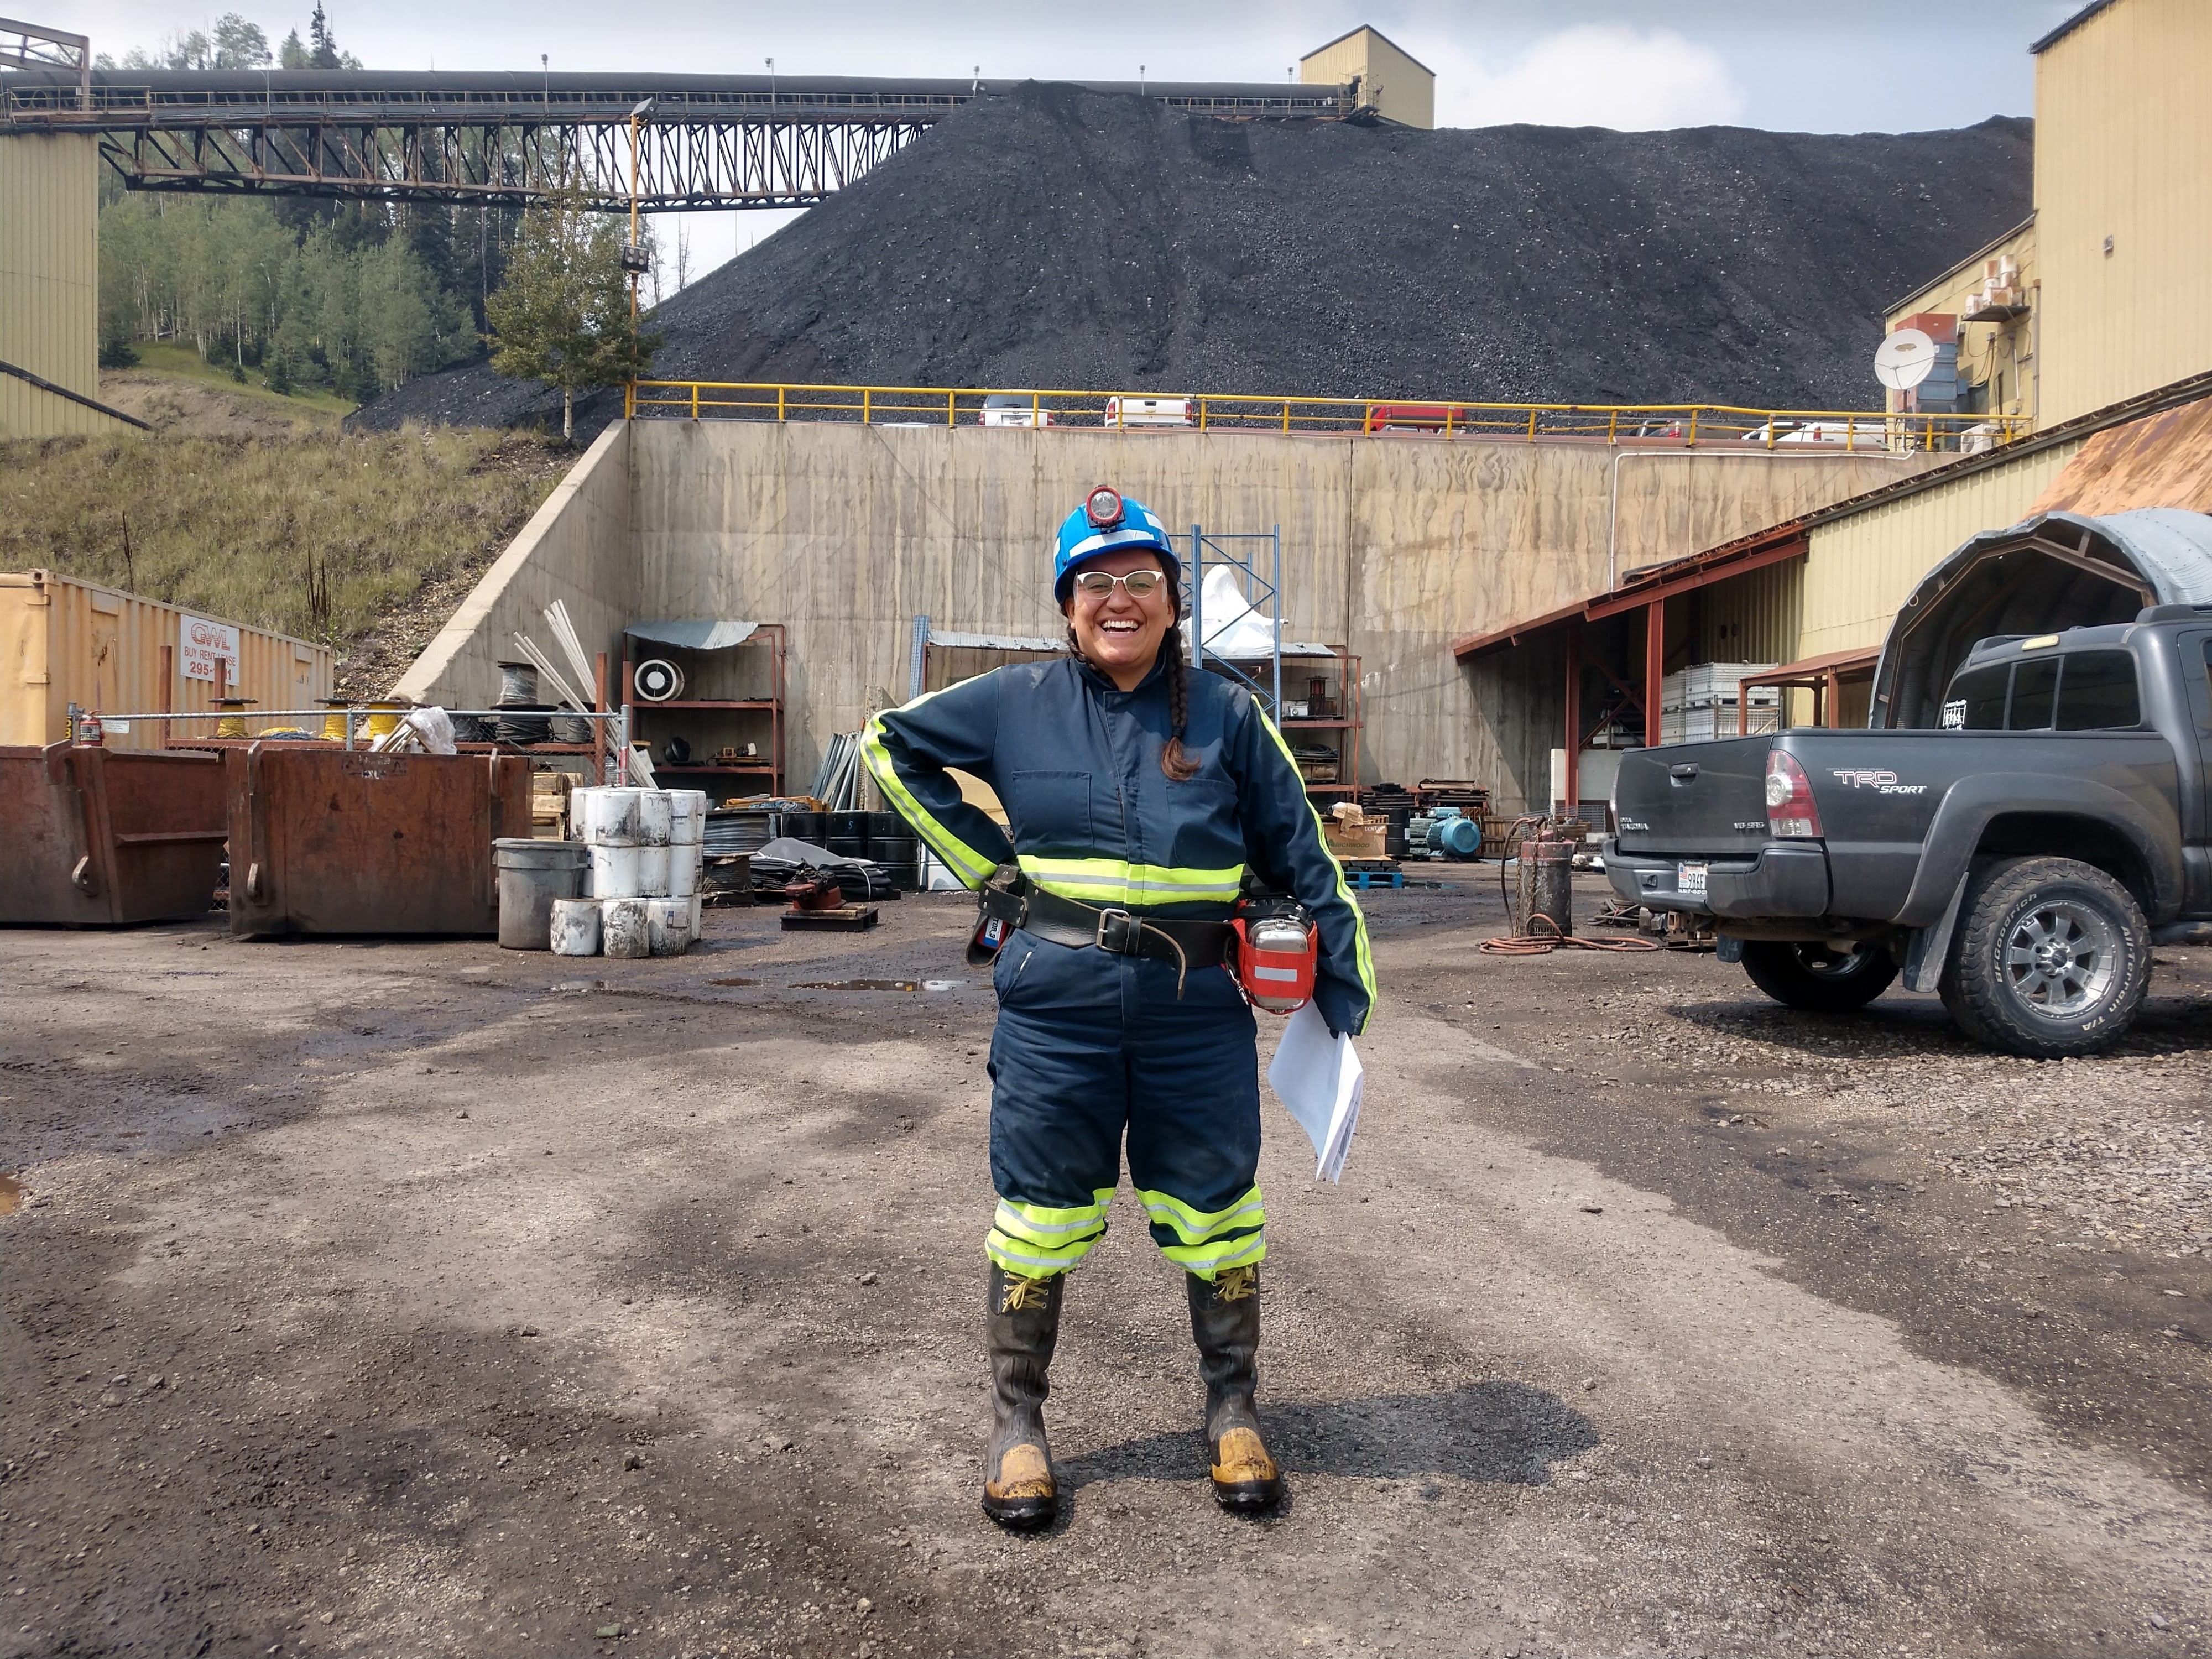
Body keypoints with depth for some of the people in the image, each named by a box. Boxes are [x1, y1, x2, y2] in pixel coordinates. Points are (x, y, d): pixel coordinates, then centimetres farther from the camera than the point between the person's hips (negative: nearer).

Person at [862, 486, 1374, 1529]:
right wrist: (986, 861, 7)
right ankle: (1017, 1423, 29)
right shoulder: (1018, 704, 2)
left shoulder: (1226, 716, 3)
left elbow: (1301, 858, 6)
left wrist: (1344, 996, 3)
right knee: (1040, 1215, 9)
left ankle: (1233, 1413, 32)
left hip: (1199, 1008, 1)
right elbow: (891, 743, 14)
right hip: (1056, 1003, 0)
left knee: (1215, 1210, 10)